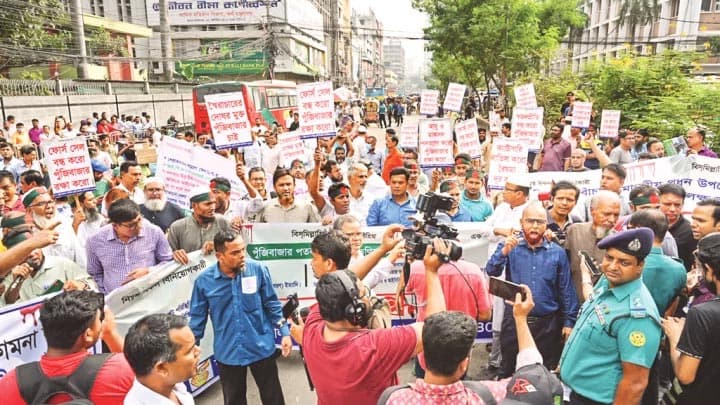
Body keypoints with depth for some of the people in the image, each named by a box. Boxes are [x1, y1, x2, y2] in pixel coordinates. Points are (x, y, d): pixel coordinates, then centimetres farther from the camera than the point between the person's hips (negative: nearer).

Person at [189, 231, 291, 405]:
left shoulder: (258, 269, -13)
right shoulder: (204, 281, -12)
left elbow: (272, 304, -3)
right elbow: (197, 318, 0)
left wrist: (285, 333, -5)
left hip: (261, 347, -1)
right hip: (228, 352, 1)